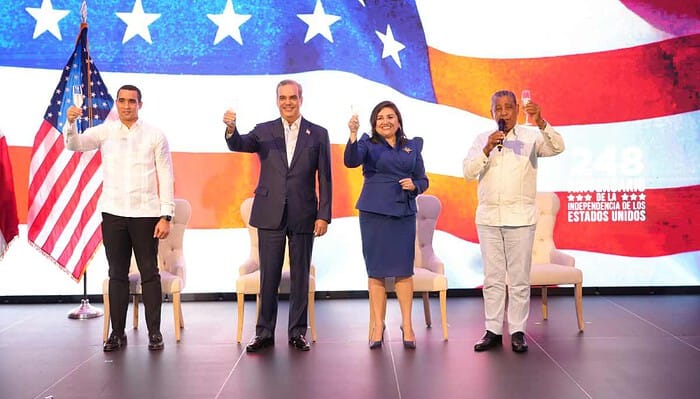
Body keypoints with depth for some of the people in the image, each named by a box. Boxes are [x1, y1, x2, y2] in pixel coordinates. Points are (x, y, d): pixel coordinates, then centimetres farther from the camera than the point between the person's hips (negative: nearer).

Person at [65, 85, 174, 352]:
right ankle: (117, 333, 15)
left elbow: (166, 177, -1)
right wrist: (71, 122, -27)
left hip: (145, 213, -2)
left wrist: (166, 216, -7)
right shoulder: (105, 131, 6)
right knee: (117, 274, 8)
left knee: (149, 273, 3)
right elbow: (74, 145, -6)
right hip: (113, 213, 2)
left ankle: (154, 332, 11)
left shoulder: (155, 136, 1)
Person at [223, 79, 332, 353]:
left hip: (303, 216, 0)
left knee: (300, 276, 8)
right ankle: (264, 332, 17)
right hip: (270, 215, 0)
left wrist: (324, 215, -3)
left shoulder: (318, 134, 4)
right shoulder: (264, 131, 6)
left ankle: (297, 332, 19)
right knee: (268, 277, 5)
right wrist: (231, 129, -35)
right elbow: (238, 145, -13)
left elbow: (325, 179, 3)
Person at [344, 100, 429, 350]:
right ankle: (378, 326, 13)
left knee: (404, 270, 2)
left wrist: (415, 185, -7)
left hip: (404, 213, 2)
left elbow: (423, 180, 15)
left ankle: (407, 325, 13)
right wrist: (353, 135, -33)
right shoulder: (368, 143, 3)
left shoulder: (412, 146, 11)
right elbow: (351, 161, -18)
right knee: (376, 270, 3)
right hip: (374, 212, -2)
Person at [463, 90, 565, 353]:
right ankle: (493, 331, 13)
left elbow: (557, 147, -15)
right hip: (488, 217, 3)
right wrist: (487, 150, -15)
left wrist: (541, 123, -30)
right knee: (492, 278, 7)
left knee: (519, 279, 2)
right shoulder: (482, 140, 10)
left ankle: (517, 331, 9)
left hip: (520, 217, -2)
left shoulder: (531, 137, 3)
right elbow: (468, 171, 0)